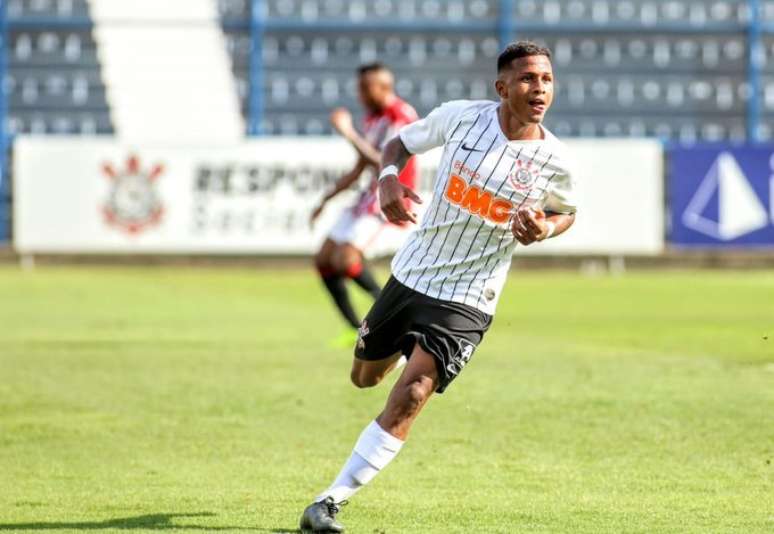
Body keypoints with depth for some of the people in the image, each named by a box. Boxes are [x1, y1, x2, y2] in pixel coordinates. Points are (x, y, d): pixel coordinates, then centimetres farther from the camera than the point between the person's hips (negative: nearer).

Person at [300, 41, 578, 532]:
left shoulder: (554, 162, -12)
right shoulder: (461, 117, -10)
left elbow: (566, 212, 9)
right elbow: (401, 142, 7)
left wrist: (543, 230, -14)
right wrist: (388, 177, -15)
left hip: (465, 302, -3)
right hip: (410, 274, 3)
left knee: (410, 397, -20)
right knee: (366, 378, 21)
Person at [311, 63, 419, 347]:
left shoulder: (403, 117, -15)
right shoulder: (372, 117, 14)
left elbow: (382, 164, -26)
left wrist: (349, 134, -26)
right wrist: (327, 199, 21)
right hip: (370, 195, 10)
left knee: (345, 260, -24)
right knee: (324, 260, 5)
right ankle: (356, 329, 10)